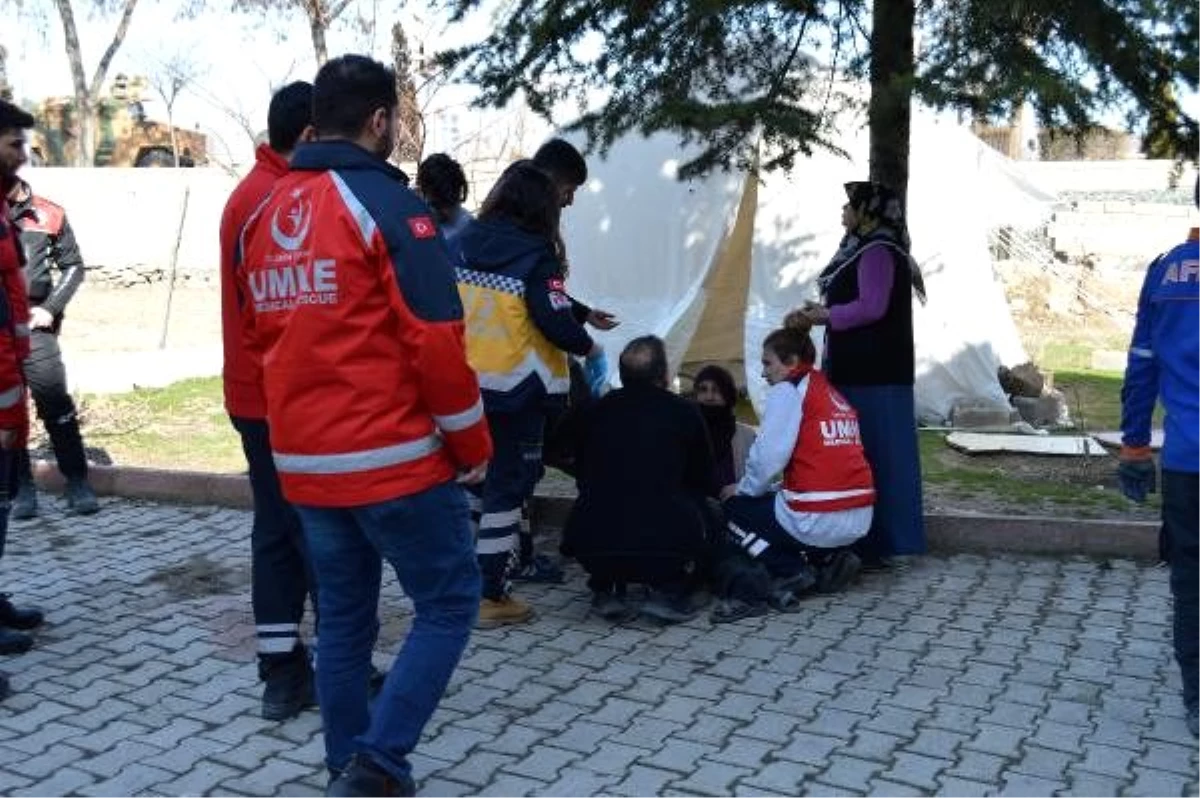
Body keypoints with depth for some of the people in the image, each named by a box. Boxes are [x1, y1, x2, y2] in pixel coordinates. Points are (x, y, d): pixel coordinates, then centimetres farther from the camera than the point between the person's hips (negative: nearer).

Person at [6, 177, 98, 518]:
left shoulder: (47, 215, 3)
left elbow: (72, 266, 9)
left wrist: (50, 308, -1)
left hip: (33, 327, -1)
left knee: (57, 406, -2)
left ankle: (78, 484, 6)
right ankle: (22, 489, 14)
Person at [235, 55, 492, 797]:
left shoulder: (264, 215, 11)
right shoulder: (389, 203, -12)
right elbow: (436, 341, -16)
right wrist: (472, 441, -5)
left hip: (305, 461, 7)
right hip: (396, 456, -7)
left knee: (344, 619, 16)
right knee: (449, 603, 5)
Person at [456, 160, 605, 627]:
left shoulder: (464, 242, 4)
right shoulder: (535, 252, -10)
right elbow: (554, 321, -15)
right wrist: (588, 348, 3)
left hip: (465, 381, 6)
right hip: (517, 385, -5)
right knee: (508, 483, 3)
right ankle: (490, 596, 7)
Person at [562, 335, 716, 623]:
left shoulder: (599, 409, 11)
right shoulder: (684, 411, 5)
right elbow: (703, 481, 18)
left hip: (590, 546, 3)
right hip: (666, 548, -3)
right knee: (702, 512, 27)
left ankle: (606, 590, 21)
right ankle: (668, 591, 10)